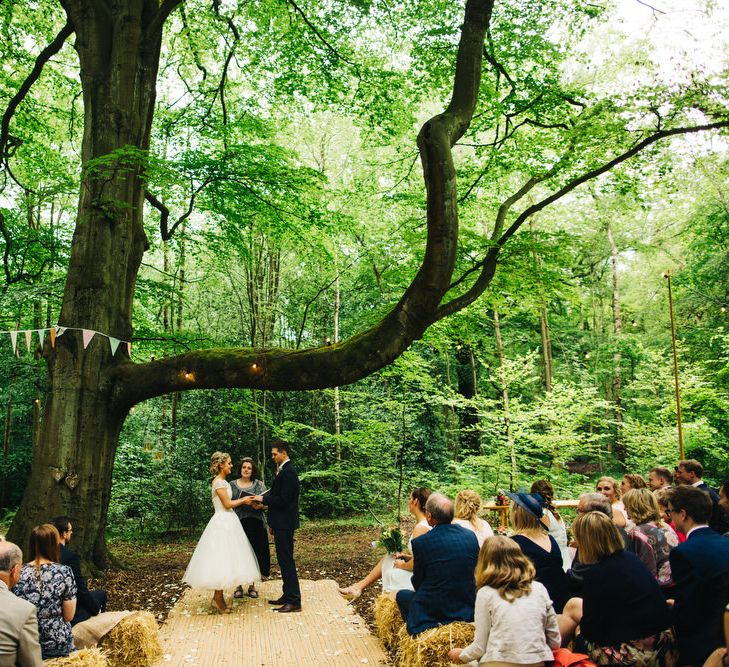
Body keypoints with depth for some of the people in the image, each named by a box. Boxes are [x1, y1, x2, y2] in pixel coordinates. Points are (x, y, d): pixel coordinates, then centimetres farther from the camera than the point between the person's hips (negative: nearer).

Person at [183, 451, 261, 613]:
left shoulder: (223, 482, 15)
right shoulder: (218, 482, -14)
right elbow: (227, 504, -16)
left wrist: (243, 500, 9)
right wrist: (243, 501, -3)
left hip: (228, 522, 10)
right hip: (222, 523, -10)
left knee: (224, 560, 10)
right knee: (221, 559, -5)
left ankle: (218, 597, 15)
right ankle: (218, 599, 0)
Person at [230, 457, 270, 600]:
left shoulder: (259, 484, 8)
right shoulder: (232, 485, 9)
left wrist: (259, 505, -18)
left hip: (256, 523, 0)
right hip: (239, 523, 0)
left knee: (255, 553, 2)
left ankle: (252, 586, 14)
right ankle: (239, 586, 11)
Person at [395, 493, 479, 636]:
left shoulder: (420, 543, -17)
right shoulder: (470, 536, -4)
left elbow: (418, 582, -4)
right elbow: (475, 572, 8)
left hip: (432, 612, -5)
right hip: (468, 609, 5)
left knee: (401, 595, 22)